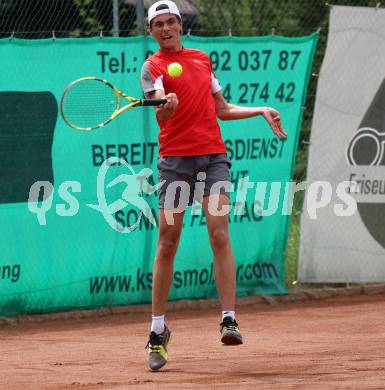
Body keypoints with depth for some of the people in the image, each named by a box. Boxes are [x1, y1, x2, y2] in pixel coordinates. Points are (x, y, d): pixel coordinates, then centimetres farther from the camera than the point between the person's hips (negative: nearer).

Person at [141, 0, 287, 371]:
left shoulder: (203, 59, 18)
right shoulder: (153, 66, 3)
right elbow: (161, 111, -15)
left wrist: (261, 111, 19)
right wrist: (165, 108, -37)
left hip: (213, 155, 3)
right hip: (175, 159, -3)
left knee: (219, 234, -13)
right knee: (167, 243, -2)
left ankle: (229, 320, -17)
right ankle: (158, 332, 7)